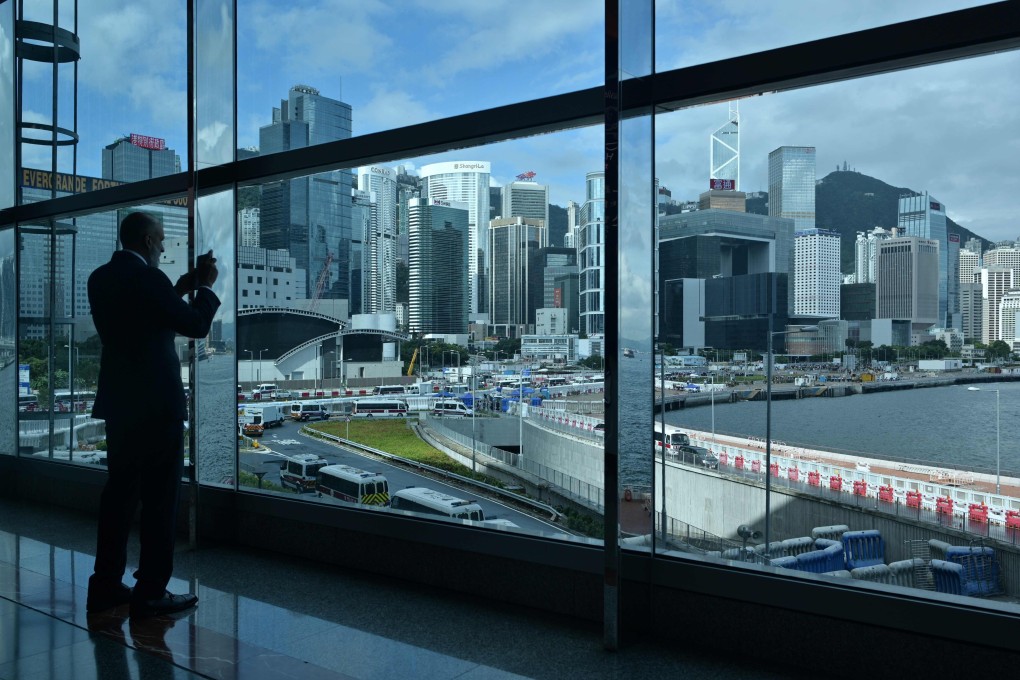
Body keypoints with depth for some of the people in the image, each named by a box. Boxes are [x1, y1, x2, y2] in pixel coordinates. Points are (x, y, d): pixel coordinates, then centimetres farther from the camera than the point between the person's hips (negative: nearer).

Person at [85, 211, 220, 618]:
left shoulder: (100, 279, 9)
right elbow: (197, 326, -10)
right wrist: (205, 286, 4)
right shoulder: (148, 278, -16)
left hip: (118, 403, 8)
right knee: (160, 499, 0)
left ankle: (106, 585, 21)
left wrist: (181, 288, 18)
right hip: (157, 404, -8)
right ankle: (150, 592, 6)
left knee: (119, 493, 14)